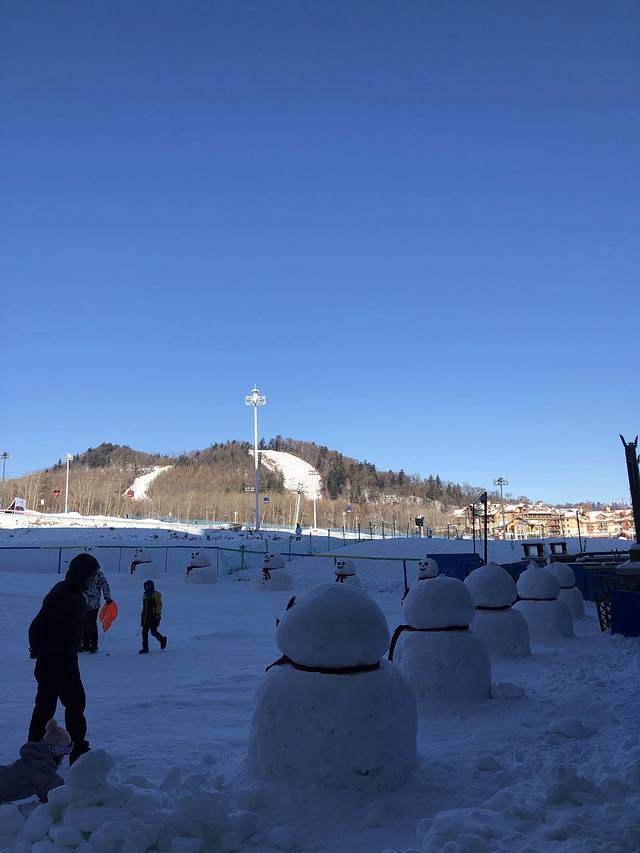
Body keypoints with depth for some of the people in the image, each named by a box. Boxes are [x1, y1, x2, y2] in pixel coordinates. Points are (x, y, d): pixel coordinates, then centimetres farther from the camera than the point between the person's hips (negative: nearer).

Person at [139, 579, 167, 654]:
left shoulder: (156, 595, -6)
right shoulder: (145, 595, 15)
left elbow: (159, 605, -10)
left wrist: (158, 615, -17)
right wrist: (142, 617, 19)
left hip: (154, 617, -7)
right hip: (146, 617, 7)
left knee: (153, 631, -6)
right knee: (144, 632, 0)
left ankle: (162, 640, 22)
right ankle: (145, 648, 6)